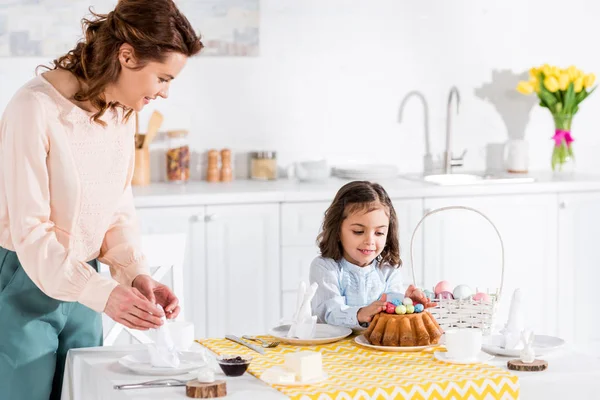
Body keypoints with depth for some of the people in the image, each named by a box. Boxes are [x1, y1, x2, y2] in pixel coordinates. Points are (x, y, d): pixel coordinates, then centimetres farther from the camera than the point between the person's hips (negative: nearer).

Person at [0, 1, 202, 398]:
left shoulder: (122, 112, 2)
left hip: (80, 286, 7)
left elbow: (118, 209, 7)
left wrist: (137, 274, -10)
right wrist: (101, 292, -30)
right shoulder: (35, 109, -21)